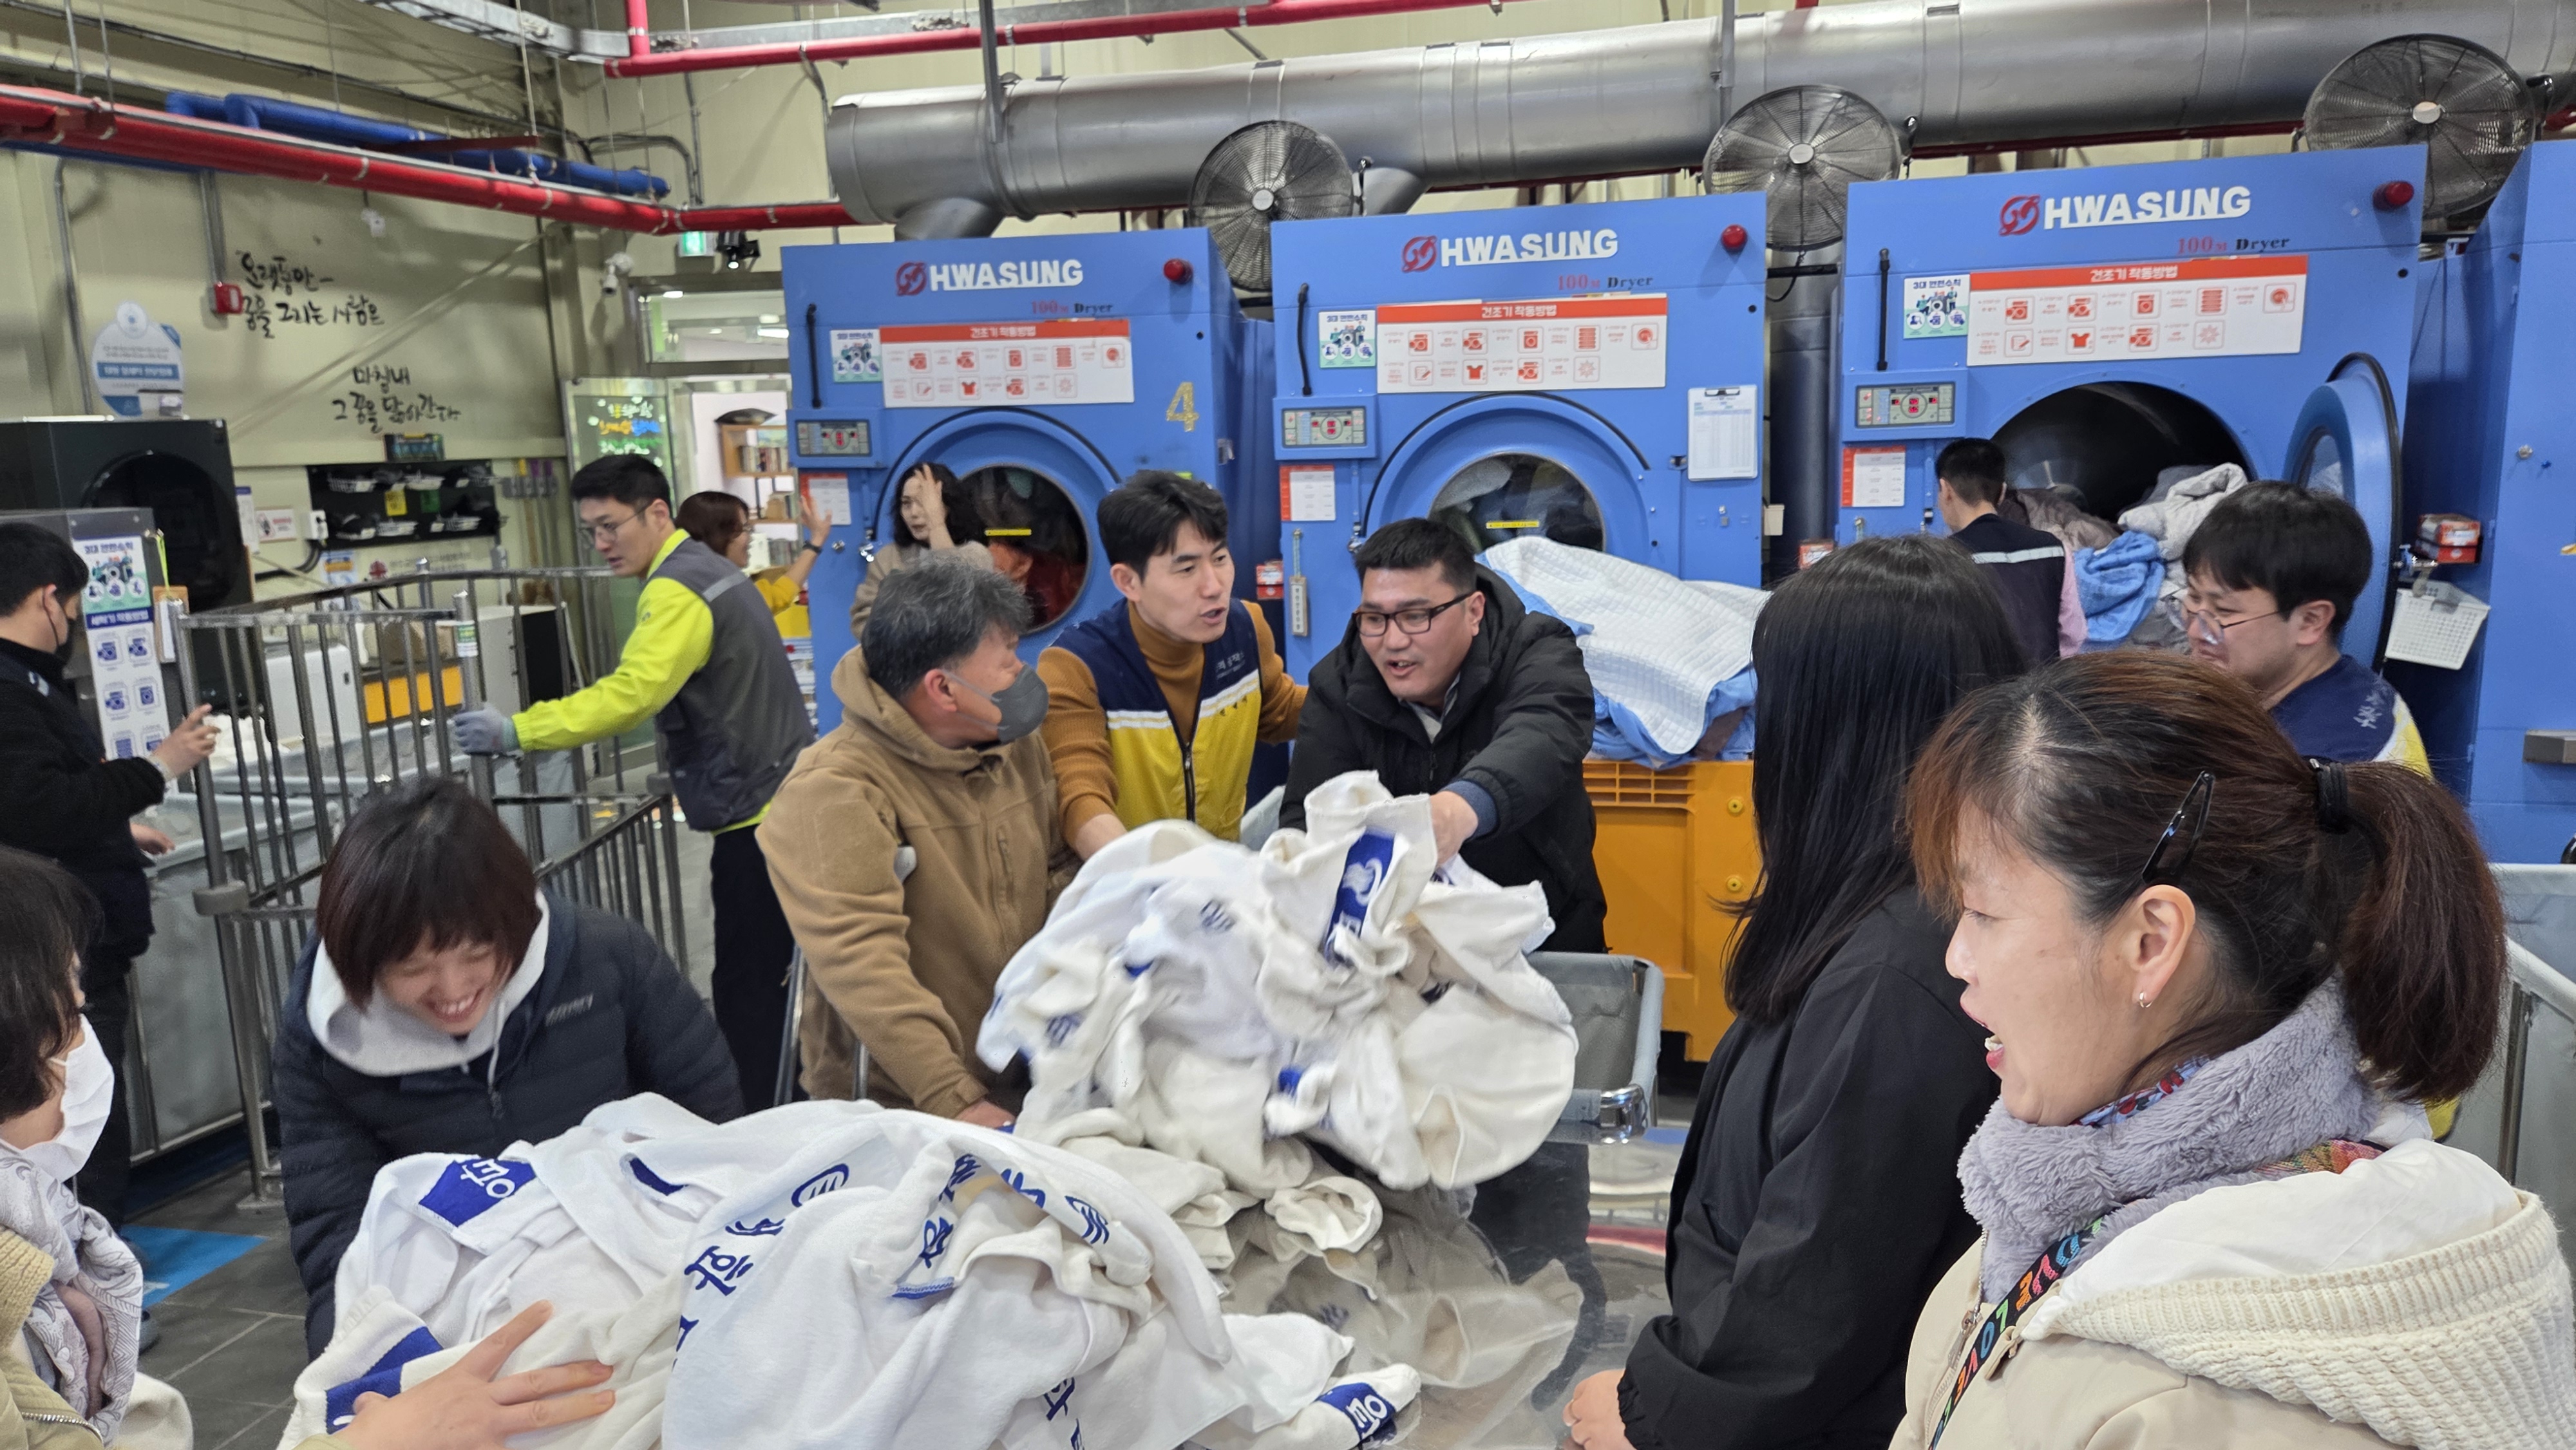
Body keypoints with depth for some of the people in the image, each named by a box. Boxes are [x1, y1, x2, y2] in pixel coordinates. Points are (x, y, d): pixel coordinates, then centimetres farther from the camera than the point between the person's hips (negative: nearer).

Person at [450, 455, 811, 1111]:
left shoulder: (678, 591, -16)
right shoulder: (707, 570, 16)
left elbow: (629, 695, -29)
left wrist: (516, 731, -26)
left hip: (758, 818, -10)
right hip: (778, 804, 10)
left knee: (747, 991, -5)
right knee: (768, 982, 17)